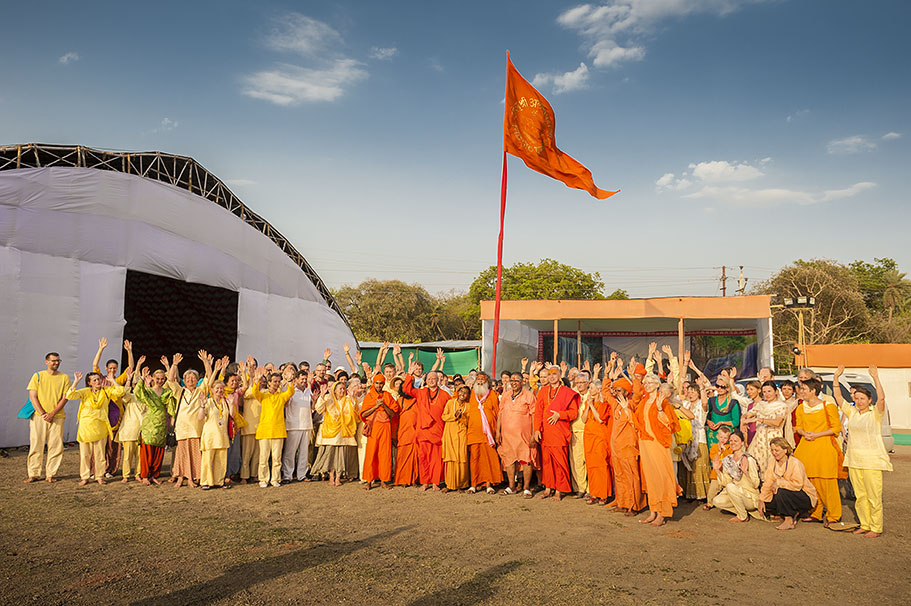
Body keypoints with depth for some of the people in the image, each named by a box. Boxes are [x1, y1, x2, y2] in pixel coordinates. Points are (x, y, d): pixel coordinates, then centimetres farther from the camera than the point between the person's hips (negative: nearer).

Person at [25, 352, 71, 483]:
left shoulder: (64, 378, 6)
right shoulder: (38, 376, 6)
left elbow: (65, 398, 1)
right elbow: (32, 396, 1)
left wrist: (52, 413, -10)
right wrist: (43, 413, -9)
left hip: (57, 417, 0)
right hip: (38, 415, 0)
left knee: (56, 446, -1)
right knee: (36, 445, 0)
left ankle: (50, 474, 6)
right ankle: (33, 474, 9)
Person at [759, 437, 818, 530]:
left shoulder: (795, 463, -21)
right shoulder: (773, 463, 0)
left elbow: (797, 485, -30)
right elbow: (767, 483, -3)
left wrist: (779, 482, -29)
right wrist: (761, 500, -10)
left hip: (805, 497, -8)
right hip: (789, 495, 8)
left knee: (782, 492, -33)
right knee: (767, 503, -8)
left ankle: (789, 521, -17)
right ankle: (794, 514, 8)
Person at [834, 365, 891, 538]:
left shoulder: (875, 413, -4)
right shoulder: (852, 412, 10)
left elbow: (881, 398, -22)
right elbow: (838, 397, 12)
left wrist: (875, 378, -26)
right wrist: (836, 378, 5)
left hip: (872, 460, -5)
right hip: (854, 460, 6)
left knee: (874, 496, -3)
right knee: (860, 496, 11)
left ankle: (876, 528, 7)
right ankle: (864, 525, 21)